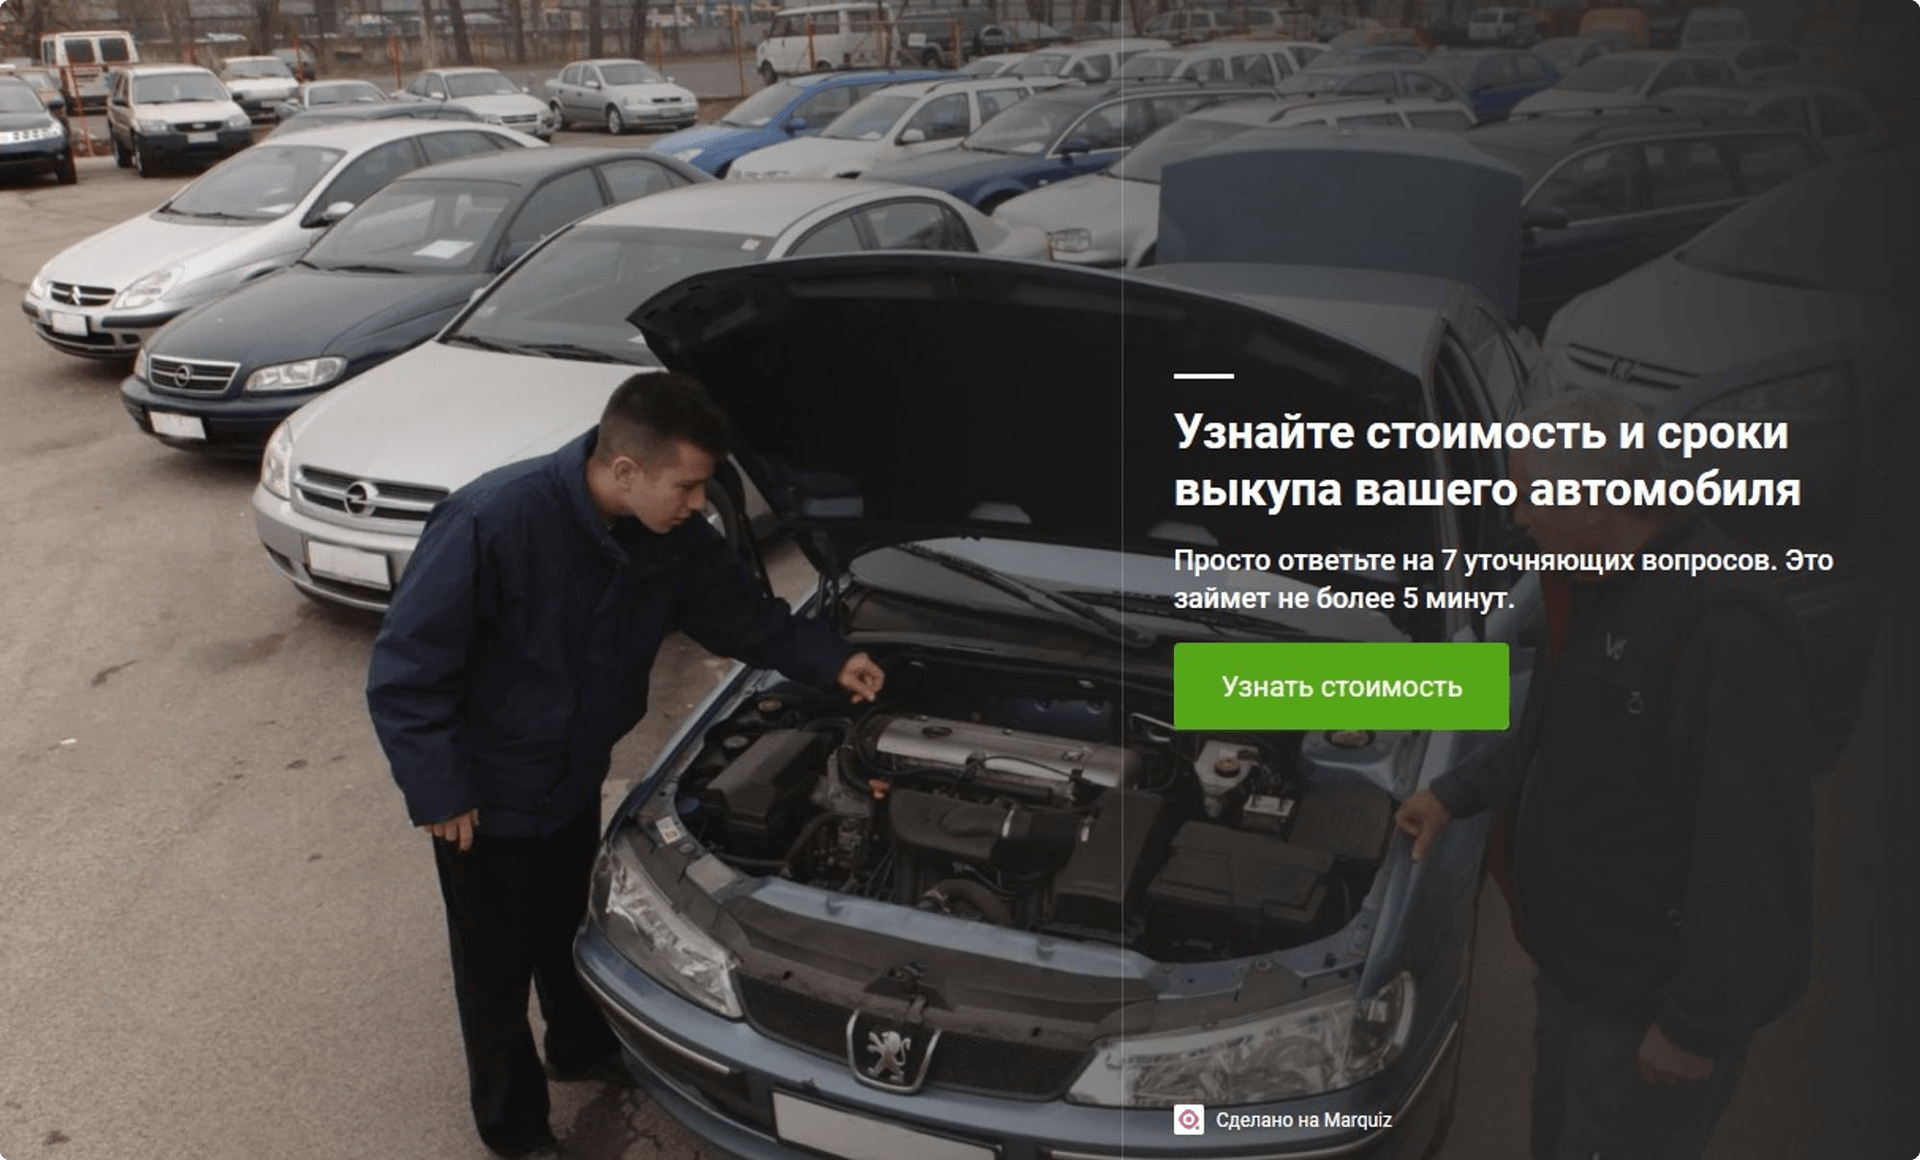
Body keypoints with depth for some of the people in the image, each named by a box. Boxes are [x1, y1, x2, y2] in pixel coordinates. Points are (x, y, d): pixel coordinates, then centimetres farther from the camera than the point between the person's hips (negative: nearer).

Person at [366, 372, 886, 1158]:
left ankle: (583, 1048, 53)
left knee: (569, 929, 27)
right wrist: (438, 792, -22)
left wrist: (830, 661, -4)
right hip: (487, 796, -5)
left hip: (574, 779, 6)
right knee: (499, 962, 13)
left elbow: (744, 612, 5)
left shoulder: (675, 539, -15)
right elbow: (405, 671, -26)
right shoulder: (493, 521, -34)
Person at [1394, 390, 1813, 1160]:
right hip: (1574, 963, 9)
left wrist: (1701, 1022, -24)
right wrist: (1459, 794, 13)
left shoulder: (1721, 625, -28)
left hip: (1647, 1007, -9)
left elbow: (1754, 844, -28)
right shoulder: (1604, 591, 4)